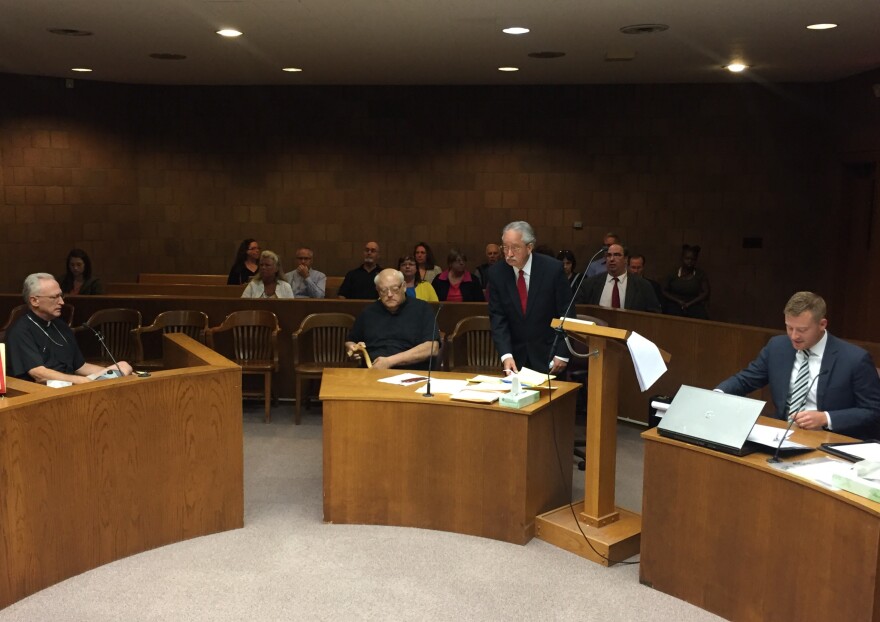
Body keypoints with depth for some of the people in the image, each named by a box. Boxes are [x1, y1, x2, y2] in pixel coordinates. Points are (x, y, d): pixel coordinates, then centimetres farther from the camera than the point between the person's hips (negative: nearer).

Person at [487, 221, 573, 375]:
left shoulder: (553, 268, -13)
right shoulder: (496, 273, -6)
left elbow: (567, 313, -8)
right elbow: (497, 317, -6)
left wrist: (562, 354, -11)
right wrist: (506, 355, -18)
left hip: (548, 353, -2)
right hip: (515, 355, 2)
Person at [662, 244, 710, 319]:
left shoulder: (701, 275, 11)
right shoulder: (673, 274, 9)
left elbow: (705, 293, 4)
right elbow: (664, 291, 8)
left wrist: (690, 303, -10)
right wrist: (678, 301, -8)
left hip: (694, 306, 1)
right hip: (675, 306, -1)